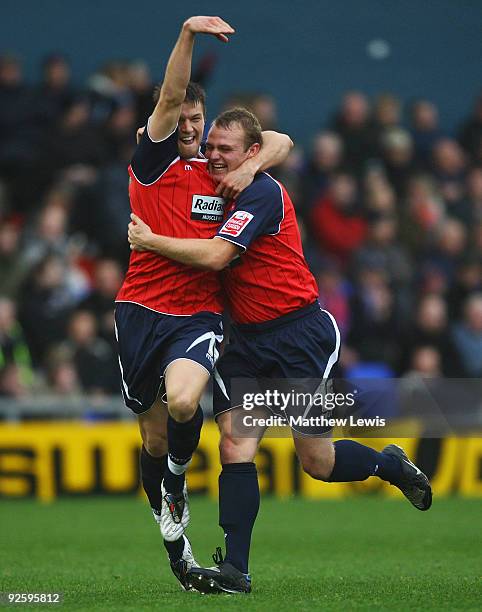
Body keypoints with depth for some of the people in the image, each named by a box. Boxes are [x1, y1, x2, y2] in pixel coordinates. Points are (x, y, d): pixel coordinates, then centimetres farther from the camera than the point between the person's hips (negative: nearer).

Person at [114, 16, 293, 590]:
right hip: (141, 310, -1)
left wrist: (250, 166, -3)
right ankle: (170, 530, 29)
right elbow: (169, 97, -12)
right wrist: (187, 35, -27)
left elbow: (280, 142, 18)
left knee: (183, 402, -29)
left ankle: (177, 480, 1)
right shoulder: (153, 159, 3)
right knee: (154, 437, 6)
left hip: (199, 313, 1)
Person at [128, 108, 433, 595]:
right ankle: (234, 570, -11)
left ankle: (390, 465, 29)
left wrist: (150, 240, -15)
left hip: (301, 333, -7)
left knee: (317, 462, -2)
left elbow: (216, 255, -25)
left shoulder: (262, 193, -15)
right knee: (234, 444, -10)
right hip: (247, 340, 7)